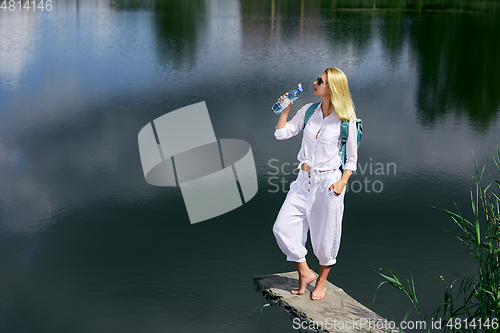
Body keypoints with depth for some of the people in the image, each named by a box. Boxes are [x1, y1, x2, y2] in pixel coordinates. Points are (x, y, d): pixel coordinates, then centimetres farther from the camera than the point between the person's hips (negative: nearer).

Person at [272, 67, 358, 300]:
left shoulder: (346, 120, -8)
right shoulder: (309, 111, 5)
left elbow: (352, 158, -2)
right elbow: (281, 133, 7)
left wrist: (342, 182, -15)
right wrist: (285, 109, -1)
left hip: (329, 181, -5)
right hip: (304, 180, 5)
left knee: (325, 237, 5)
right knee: (282, 228, -4)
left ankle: (322, 280, 29)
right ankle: (304, 273, 13)